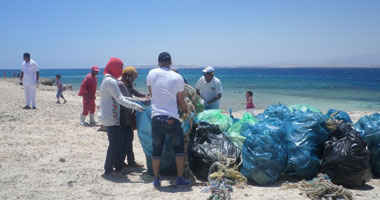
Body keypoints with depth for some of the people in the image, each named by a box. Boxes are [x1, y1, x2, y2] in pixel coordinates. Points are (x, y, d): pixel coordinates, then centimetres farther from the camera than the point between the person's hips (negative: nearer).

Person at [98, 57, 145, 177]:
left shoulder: (108, 79, 15)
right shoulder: (111, 81, -17)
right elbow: (120, 100, -21)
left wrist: (130, 100, 15)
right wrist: (135, 106, -18)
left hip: (112, 117, 10)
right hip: (111, 118, -10)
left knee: (117, 142, 14)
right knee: (114, 143, -3)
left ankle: (118, 166, 23)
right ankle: (108, 170, 6)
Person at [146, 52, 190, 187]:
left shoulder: (151, 73, 4)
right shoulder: (177, 77, 1)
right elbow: (181, 101, 7)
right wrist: (187, 111, 25)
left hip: (156, 117, 2)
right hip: (172, 118, -1)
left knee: (156, 149, 12)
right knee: (179, 148, 13)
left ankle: (156, 179, 18)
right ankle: (180, 178, 12)